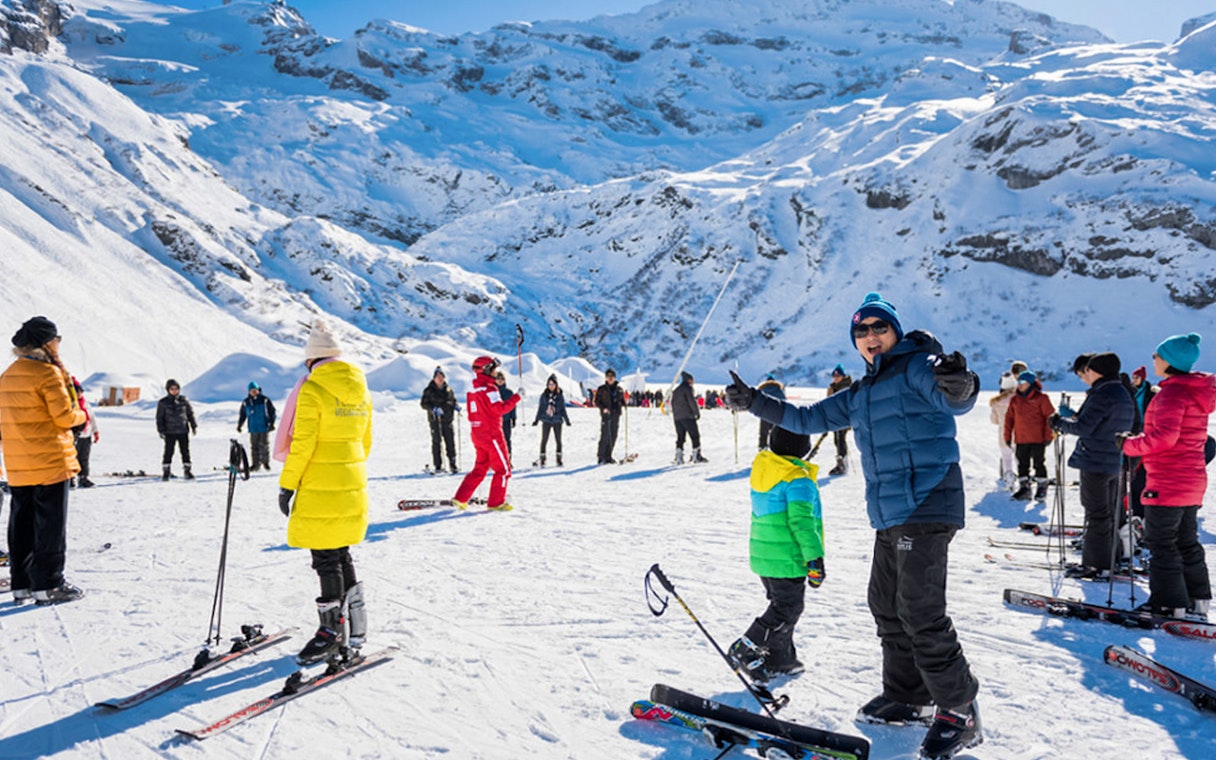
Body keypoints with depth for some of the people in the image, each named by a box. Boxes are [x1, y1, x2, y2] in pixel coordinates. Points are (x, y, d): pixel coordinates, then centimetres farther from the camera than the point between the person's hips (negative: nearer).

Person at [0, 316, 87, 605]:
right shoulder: (48, 373, -13)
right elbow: (65, 416, -15)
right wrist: (82, 415, 4)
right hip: (50, 463, -8)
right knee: (50, 526, -1)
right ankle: (48, 585, 3)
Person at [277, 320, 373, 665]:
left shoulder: (312, 390, -13)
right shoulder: (360, 390, 8)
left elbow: (301, 444, -16)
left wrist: (287, 484, -8)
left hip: (319, 489, -7)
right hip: (353, 485, 7)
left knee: (326, 560, 2)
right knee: (341, 556, 16)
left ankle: (333, 632, 9)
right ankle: (353, 633, 20)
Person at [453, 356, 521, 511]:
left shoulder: (473, 390, 12)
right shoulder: (488, 389, -16)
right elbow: (499, 409, -23)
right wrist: (517, 397, -18)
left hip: (477, 433, 9)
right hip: (491, 434, -9)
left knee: (480, 468, 16)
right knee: (503, 469, 2)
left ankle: (460, 498, 12)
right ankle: (496, 502, 4)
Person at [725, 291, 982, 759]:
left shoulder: (917, 366, -5)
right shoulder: (861, 394, 19)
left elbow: (949, 398, -26)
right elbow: (809, 419, 26)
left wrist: (959, 387, -50)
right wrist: (754, 403, 22)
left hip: (926, 506, -9)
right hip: (889, 516, 9)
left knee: (921, 611, -12)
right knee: (886, 606, 14)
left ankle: (959, 711, 2)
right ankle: (907, 697, 28)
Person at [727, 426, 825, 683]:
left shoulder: (762, 470, 8)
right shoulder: (798, 480, -17)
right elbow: (801, 521, -22)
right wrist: (815, 558, -19)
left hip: (762, 553, 9)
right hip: (787, 558, -9)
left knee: (781, 603, 19)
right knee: (788, 608, 1)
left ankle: (779, 659, 25)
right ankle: (746, 649, -4)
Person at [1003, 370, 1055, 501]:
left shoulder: (1041, 398, -5)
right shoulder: (1014, 399, 9)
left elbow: (1050, 416, -6)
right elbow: (1009, 418, 12)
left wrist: (1048, 436, -10)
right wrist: (1008, 436, 8)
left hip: (1038, 440, -5)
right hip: (1020, 440, 5)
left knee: (1039, 464, 3)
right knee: (1022, 464, 9)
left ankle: (1041, 488, 14)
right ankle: (1024, 488, 16)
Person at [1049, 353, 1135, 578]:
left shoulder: (1102, 395, -18)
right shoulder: (1123, 394, 14)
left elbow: (1083, 427, -21)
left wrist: (1059, 422, -5)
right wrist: (1068, 420, 11)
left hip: (1094, 462, -9)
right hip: (1115, 462, 9)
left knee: (1096, 514, -5)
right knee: (1109, 513, 16)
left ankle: (1096, 564, -1)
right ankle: (1108, 559, 25)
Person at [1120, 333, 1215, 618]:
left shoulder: (1172, 392, -16)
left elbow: (1164, 436, -26)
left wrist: (1130, 445, -14)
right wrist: (1140, 443, 13)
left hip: (1168, 483, -10)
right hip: (1193, 480, 10)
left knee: (1161, 542, -2)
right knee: (1186, 542, 18)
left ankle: (1170, 604, 2)